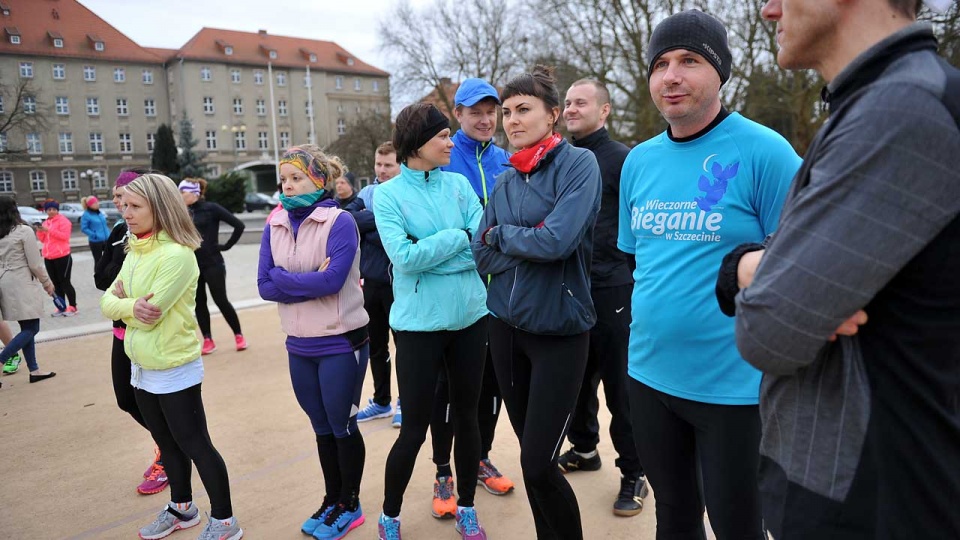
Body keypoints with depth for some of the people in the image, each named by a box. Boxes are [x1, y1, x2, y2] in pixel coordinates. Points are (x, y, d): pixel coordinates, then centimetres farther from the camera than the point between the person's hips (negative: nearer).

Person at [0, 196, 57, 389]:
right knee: (31, 329, 0)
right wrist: (47, 282, 4)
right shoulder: (23, 231, -9)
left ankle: (34, 370, 15)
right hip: (20, 284, -7)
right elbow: (35, 264, -9)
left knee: (27, 328, 12)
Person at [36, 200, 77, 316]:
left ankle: (73, 307, 3)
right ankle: (61, 308, 16)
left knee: (65, 282, -4)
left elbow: (65, 236, -17)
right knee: (56, 284, 10)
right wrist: (40, 231, 1)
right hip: (48, 258, 7)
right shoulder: (45, 222, 17)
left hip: (62, 257, -7)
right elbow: (43, 239, 19)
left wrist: (49, 230, -21)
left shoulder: (63, 220, -5)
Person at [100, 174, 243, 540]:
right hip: (142, 366, 9)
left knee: (194, 444, 2)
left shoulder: (177, 255, -21)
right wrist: (130, 305, -19)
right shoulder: (135, 251, 7)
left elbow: (150, 314, -25)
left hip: (174, 370, -8)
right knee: (167, 441, 21)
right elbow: (107, 302, 3)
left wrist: (121, 301, -6)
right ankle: (182, 508, 40)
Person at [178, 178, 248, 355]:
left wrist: (226, 246, -9)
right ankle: (208, 340, 19)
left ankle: (239, 335, 16)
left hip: (212, 264, -5)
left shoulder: (211, 208, -9)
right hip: (192, 265, 6)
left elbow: (239, 225, -13)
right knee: (199, 303, 8)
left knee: (221, 301, 0)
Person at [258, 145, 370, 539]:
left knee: (342, 425, 9)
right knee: (322, 427, 18)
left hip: (341, 342, -5)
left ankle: (350, 504, 28)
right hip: (299, 345, 5)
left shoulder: (340, 222, -13)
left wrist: (284, 278, -13)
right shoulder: (274, 227, 4)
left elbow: (332, 280, -24)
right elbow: (265, 286, -4)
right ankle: (332, 499, 36)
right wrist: (310, 280, -15)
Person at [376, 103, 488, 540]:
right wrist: (459, 236, -10)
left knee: (467, 415, 14)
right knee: (414, 428, 4)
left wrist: (427, 253, -15)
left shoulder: (458, 184, 4)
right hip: (420, 323, -3)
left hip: (470, 317, 4)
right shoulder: (388, 194, -5)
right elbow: (404, 258, -18)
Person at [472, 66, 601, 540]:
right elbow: (483, 255, 5)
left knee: (537, 464, -5)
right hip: (506, 325, 6)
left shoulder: (578, 163, -8)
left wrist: (502, 235, -6)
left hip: (559, 328, -6)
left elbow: (558, 239, -21)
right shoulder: (505, 181, 10)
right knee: (531, 453, 15)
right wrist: (530, 242, -8)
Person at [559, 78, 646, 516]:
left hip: (611, 290, -6)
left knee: (619, 385, 3)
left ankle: (633, 474, 18)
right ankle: (584, 447, 37)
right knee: (577, 375, 18)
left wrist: (633, 280, -11)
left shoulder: (622, 159, -7)